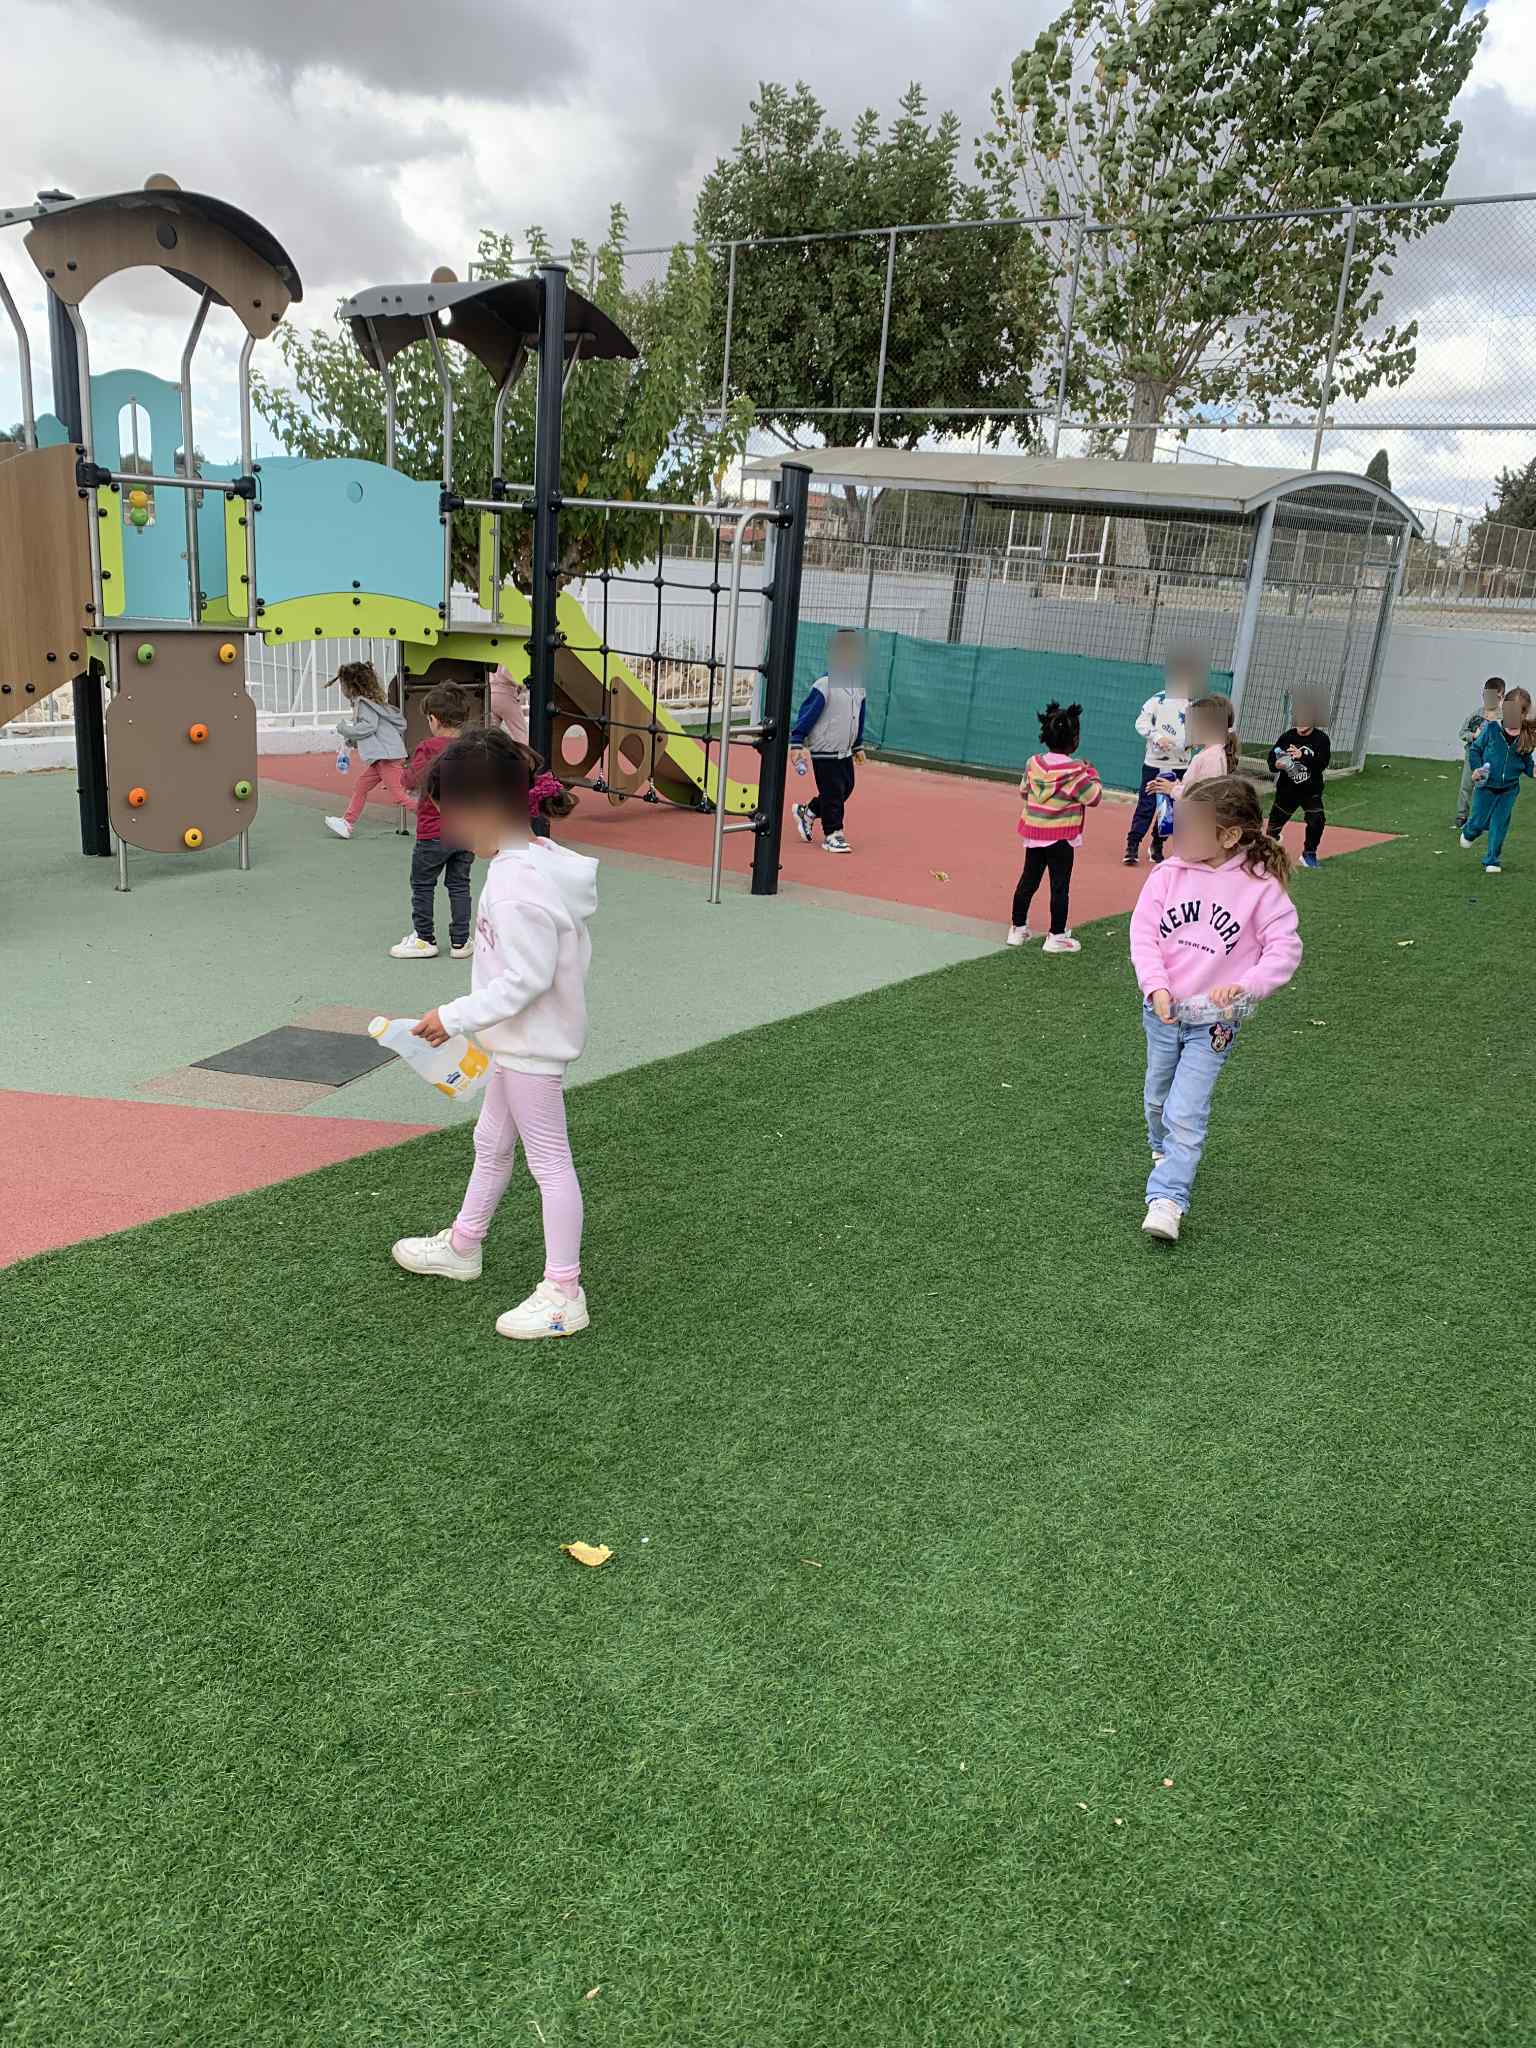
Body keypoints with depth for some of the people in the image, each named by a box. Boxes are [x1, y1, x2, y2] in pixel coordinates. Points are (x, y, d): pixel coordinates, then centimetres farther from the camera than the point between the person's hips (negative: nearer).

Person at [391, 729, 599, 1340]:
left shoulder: (517, 886, -28)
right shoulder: (543, 858, 3)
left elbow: (526, 980, -28)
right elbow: (570, 947, 11)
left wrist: (454, 1017, -19)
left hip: (532, 1045, -11)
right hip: (522, 1038, 11)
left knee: (549, 1159, 0)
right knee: (492, 1142, 25)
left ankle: (564, 1294, 12)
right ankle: (462, 1245, 45)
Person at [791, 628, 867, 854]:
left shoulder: (858, 686, 7)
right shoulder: (824, 685, -16)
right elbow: (807, 715, -15)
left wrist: (858, 745, 22)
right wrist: (796, 743, -19)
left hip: (845, 752, 8)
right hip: (824, 751, -8)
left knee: (846, 788, 12)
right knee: (833, 792, -3)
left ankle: (807, 812, 30)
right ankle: (832, 834, 10)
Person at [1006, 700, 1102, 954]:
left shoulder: (1033, 763, -1)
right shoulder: (1075, 772, -17)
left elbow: (1023, 791, 11)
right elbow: (1094, 797, -9)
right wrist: (1092, 773, 5)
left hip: (1034, 833, 5)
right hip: (1061, 838, -5)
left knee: (1028, 880, 16)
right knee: (1060, 886, 3)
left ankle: (1018, 928, 23)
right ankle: (1056, 936, 7)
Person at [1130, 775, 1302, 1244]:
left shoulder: (1260, 886, -12)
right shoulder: (1169, 874, -6)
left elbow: (1285, 950, -12)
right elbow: (1143, 932, -7)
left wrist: (1245, 986, -27)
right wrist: (1157, 987, -19)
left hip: (1214, 1021, -4)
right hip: (1162, 1011, 4)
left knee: (1187, 1114, -12)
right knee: (1158, 1099, 22)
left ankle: (1167, 1199, -10)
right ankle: (1165, 1150, 51)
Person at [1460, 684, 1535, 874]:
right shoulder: (1492, 728, -13)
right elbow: (1475, 749, -2)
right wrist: (1477, 768, -15)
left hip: (1509, 789, 1)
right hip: (1486, 786, -1)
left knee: (1499, 826, 4)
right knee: (1480, 822, 11)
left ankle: (1492, 861, 18)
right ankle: (1469, 833, 47)